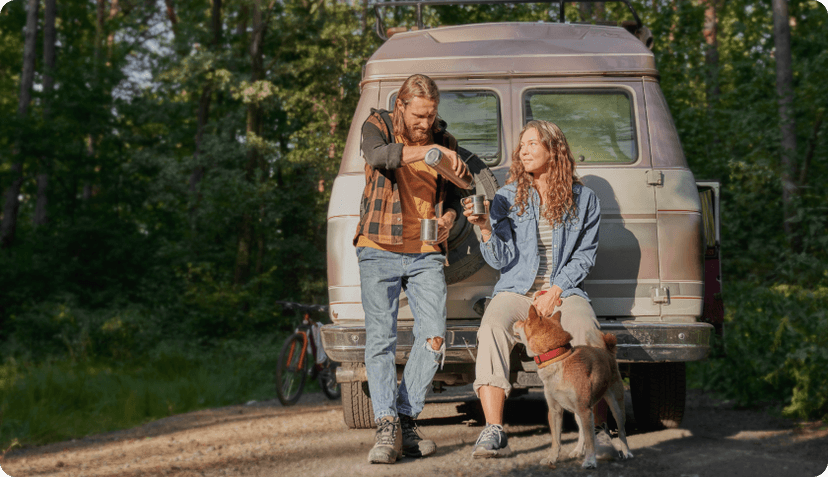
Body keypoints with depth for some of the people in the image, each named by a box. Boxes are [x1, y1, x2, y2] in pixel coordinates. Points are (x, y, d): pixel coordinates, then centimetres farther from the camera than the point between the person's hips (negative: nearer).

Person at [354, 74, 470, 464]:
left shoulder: (443, 139, 12)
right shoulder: (378, 126, 1)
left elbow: (454, 193, 22)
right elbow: (378, 156, -24)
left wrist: (449, 217, 0)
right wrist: (431, 150, -30)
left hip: (426, 255, 3)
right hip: (380, 251, -3)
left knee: (433, 338, -7)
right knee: (380, 339, -10)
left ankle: (406, 419, 4)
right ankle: (387, 428, -13)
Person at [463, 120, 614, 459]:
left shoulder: (583, 199, 8)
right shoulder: (507, 198, 8)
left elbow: (584, 256, 5)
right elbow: (501, 260, 1)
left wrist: (555, 291, -8)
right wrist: (485, 228, -17)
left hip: (564, 291, 0)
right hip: (516, 291, 1)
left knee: (586, 330, -34)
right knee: (492, 328, -33)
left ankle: (599, 430, -29)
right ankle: (493, 432, -37)